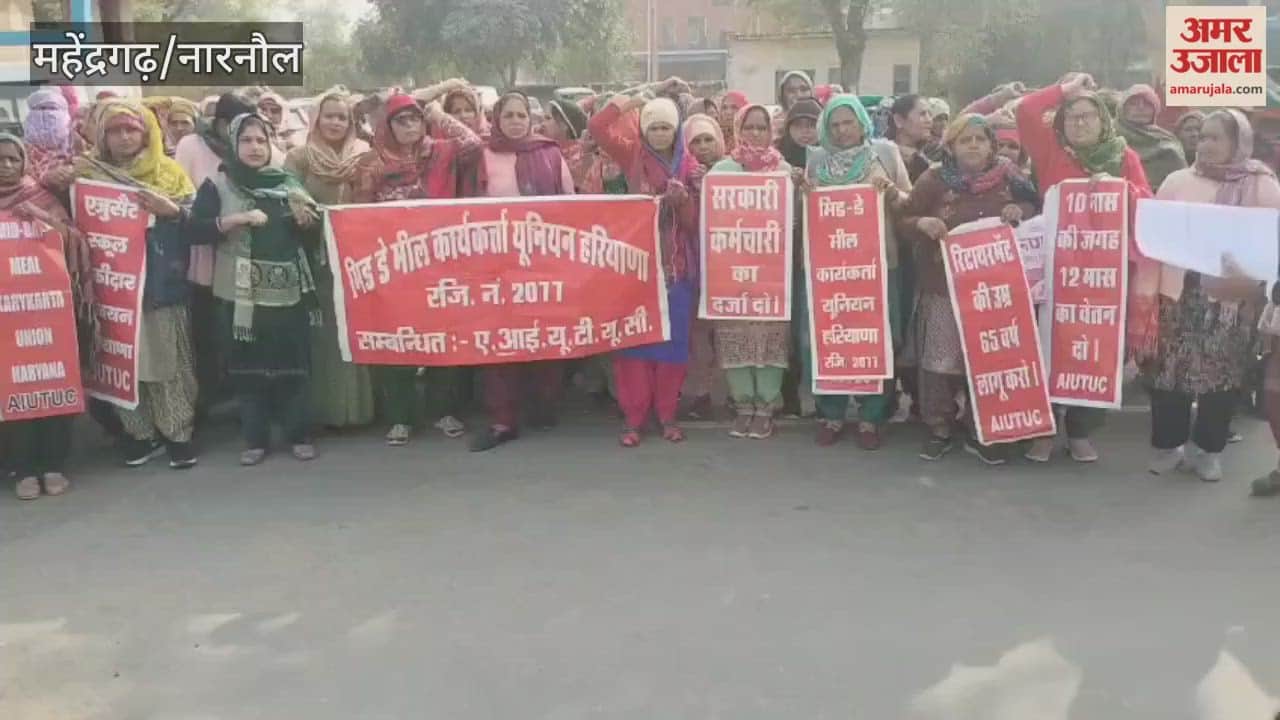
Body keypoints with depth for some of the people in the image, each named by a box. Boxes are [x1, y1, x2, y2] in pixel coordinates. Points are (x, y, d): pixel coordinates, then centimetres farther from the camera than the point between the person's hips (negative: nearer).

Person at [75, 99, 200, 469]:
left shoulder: (169, 170, 6)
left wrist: (171, 210, -17)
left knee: (169, 358, 0)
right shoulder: (91, 171, 11)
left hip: (162, 281, -2)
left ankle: (178, 433, 8)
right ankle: (140, 433, 14)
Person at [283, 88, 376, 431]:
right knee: (324, 333, 0)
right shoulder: (299, 157, 4)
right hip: (318, 258, -1)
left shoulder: (365, 157, 8)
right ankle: (327, 407, 8)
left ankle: (359, 405, 13)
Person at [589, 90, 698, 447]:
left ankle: (667, 414, 14)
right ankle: (632, 417, 3)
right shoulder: (633, 155, 5)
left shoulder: (687, 164, 7)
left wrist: (683, 199, -15)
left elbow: (694, 220, 4)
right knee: (634, 335, -3)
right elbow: (598, 127, -7)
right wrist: (628, 101, -2)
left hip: (676, 263, 1)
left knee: (673, 337, 4)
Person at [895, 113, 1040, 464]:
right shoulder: (934, 179, -1)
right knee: (939, 359, 3)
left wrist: (1020, 212, -10)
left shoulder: (1008, 177, 3)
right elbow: (902, 221, 2)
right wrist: (922, 222, -20)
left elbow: (1036, 212, 12)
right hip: (943, 285, -1)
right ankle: (940, 429, 18)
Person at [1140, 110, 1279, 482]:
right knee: (1169, 368, 4)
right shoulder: (1177, 181, 7)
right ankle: (1168, 444, 20)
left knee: (1223, 372, 6)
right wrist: (1145, 291, -2)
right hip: (1179, 291, 1)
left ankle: (1207, 448, 22)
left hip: (1233, 298, -1)